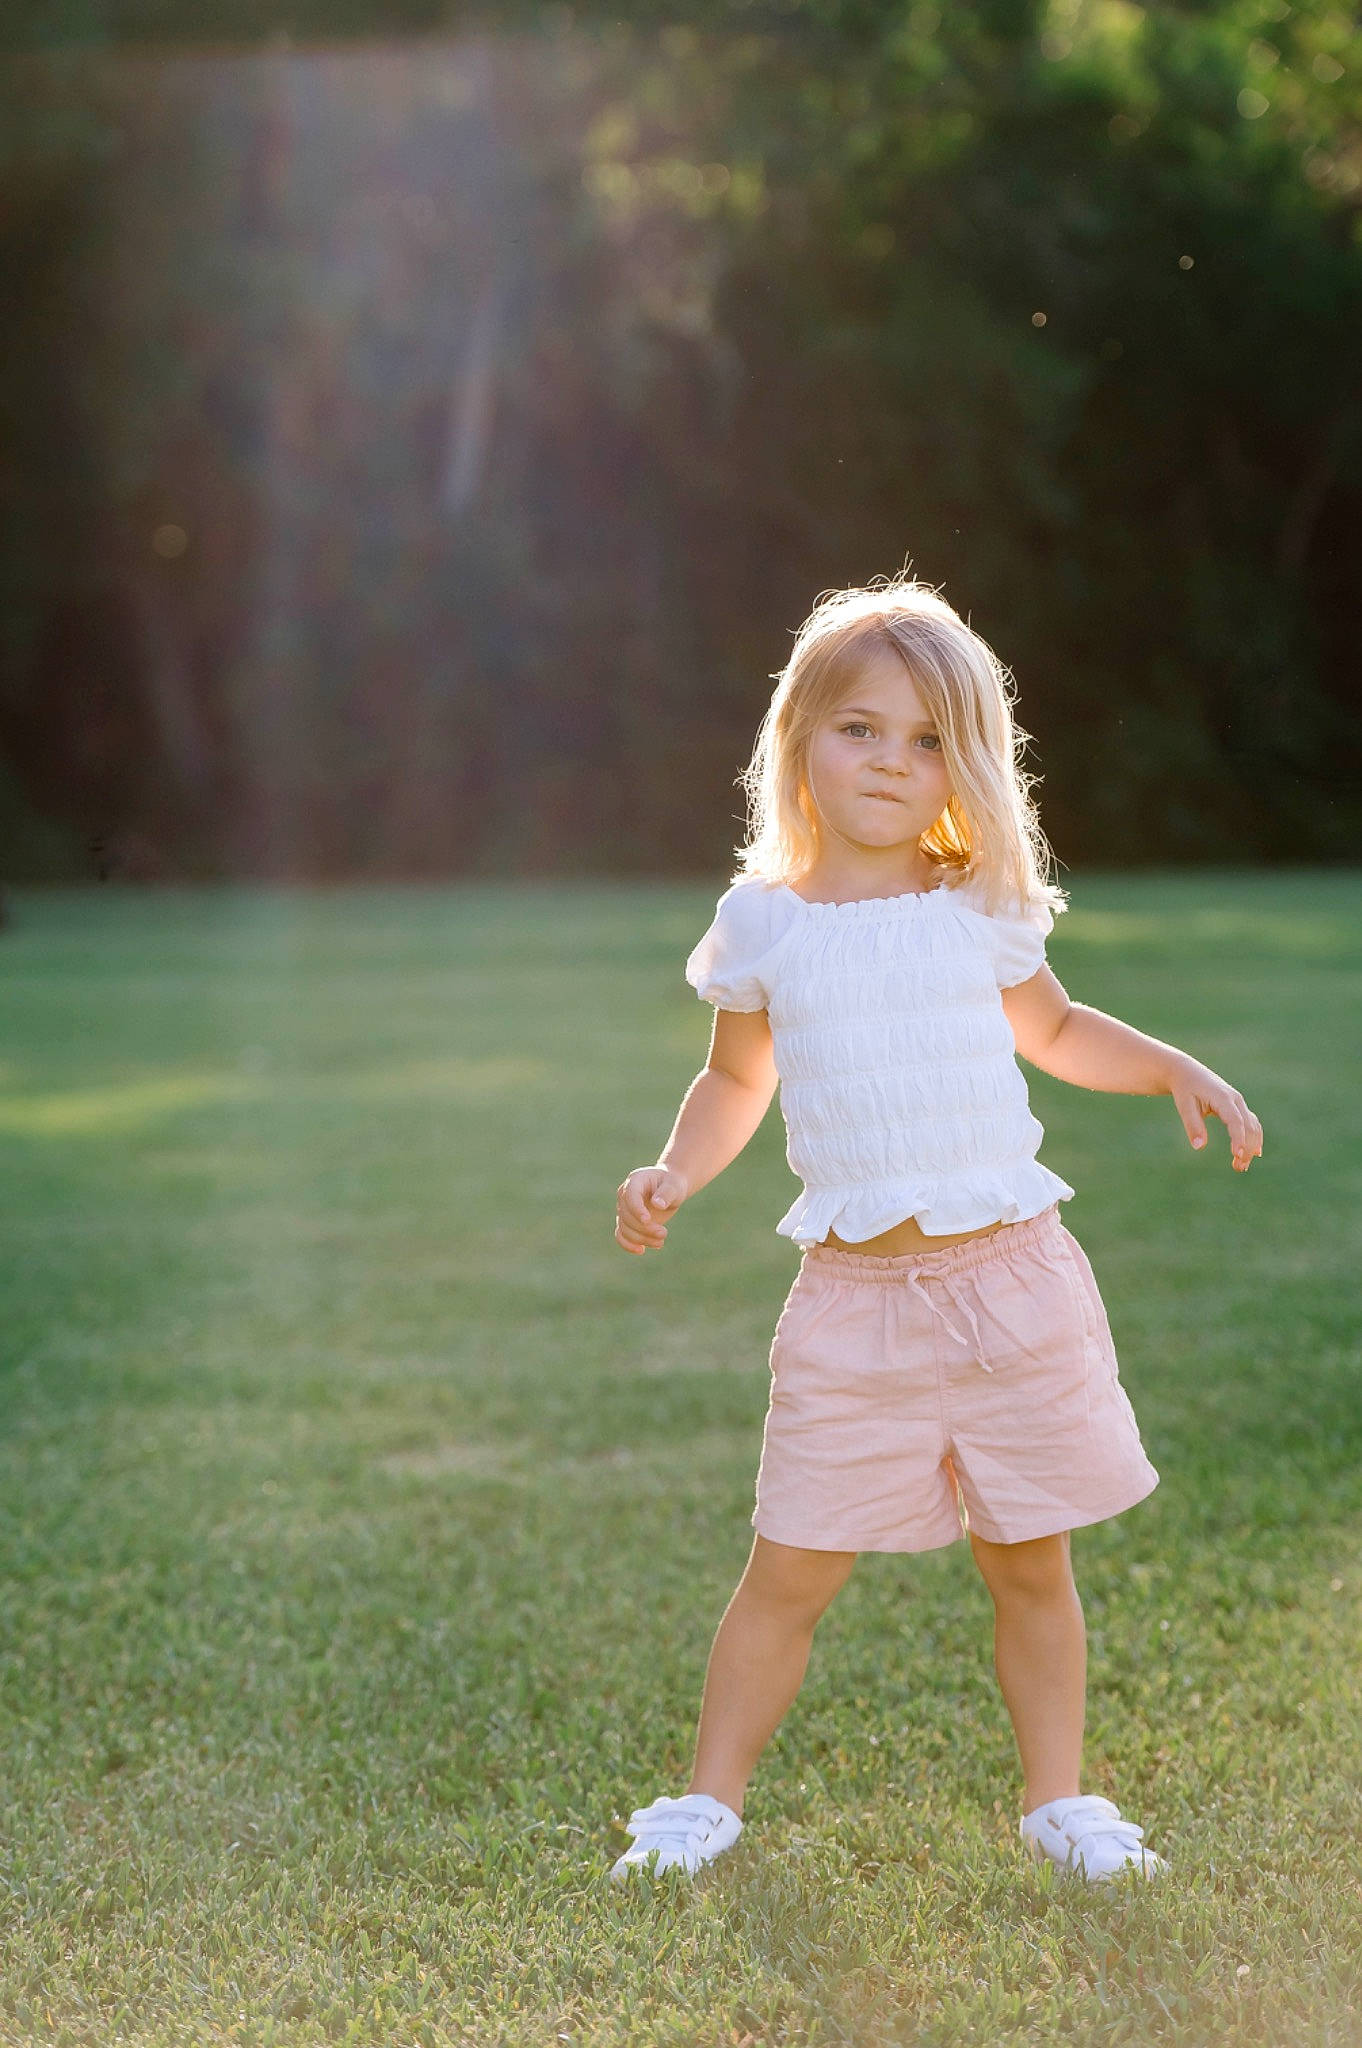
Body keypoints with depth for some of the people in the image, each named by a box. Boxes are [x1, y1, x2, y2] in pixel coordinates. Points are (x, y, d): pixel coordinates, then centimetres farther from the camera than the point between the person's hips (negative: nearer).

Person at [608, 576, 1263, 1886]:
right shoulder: (763, 923, 3)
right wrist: (673, 1175, 1)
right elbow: (736, 1081, 17)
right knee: (789, 1570, 0)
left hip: (1012, 1284, 1)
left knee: (1031, 1567, 9)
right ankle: (711, 1795, 17)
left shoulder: (981, 914, 4)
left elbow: (1054, 1031, 23)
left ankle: (1057, 1798, 24)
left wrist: (1177, 1070, 9)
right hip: (852, 1297, -1)